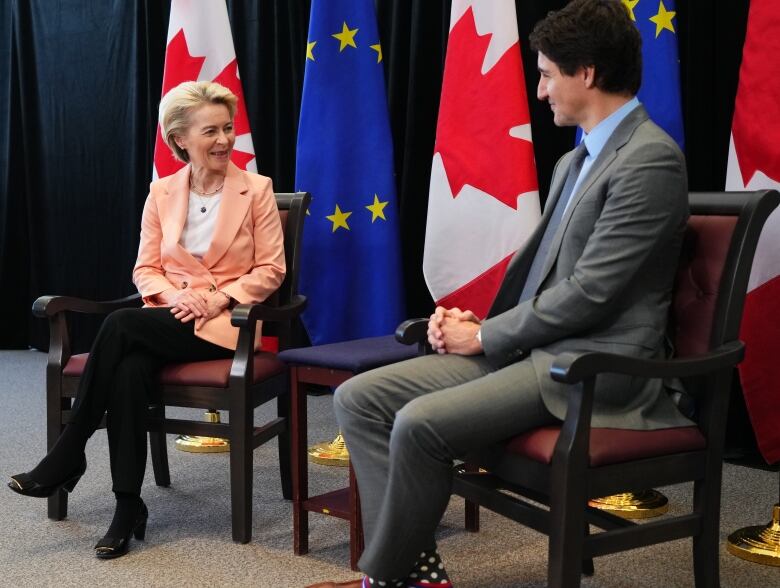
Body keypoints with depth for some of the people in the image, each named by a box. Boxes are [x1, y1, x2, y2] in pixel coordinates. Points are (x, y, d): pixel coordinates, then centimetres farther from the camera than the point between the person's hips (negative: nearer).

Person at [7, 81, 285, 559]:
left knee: (120, 325, -29)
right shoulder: (162, 193, 11)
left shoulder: (256, 189, 1)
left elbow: (271, 270, -2)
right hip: (171, 318, 3)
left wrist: (216, 300, -16)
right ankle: (128, 508, -26)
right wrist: (176, 297, -12)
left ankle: (68, 456, -18)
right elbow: (145, 270, 10)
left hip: (226, 324, -3)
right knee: (130, 369, -32)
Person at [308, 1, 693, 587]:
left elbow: (590, 291, -18)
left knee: (420, 423, -27)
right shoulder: (574, 161, 17)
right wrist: (473, 321, 2)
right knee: (359, 397, -3)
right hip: (531, 344, 9)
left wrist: (486, 335, -10)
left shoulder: (650, 159, -12)